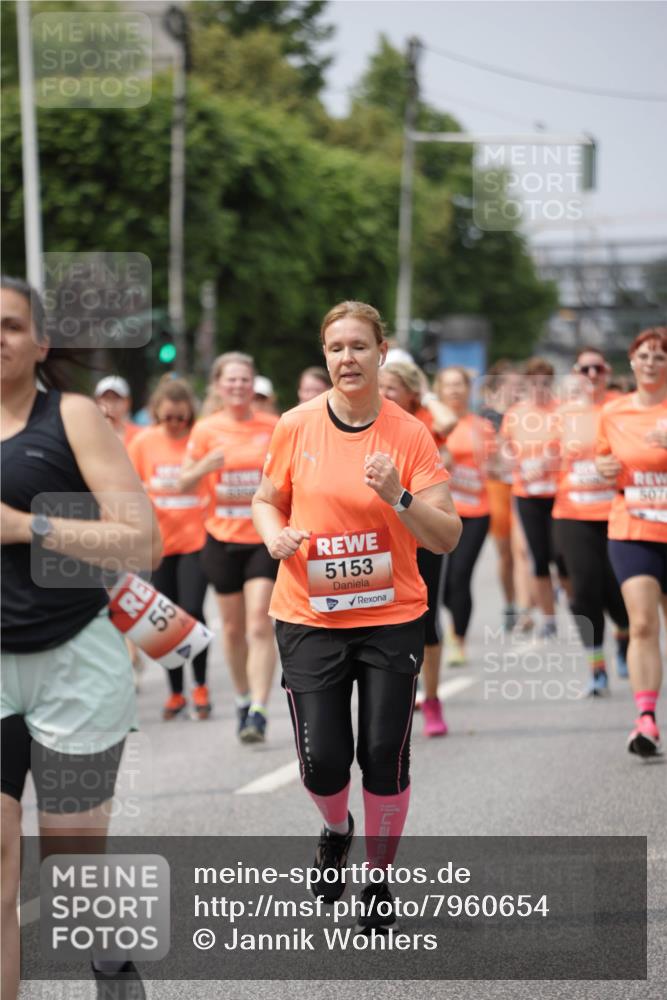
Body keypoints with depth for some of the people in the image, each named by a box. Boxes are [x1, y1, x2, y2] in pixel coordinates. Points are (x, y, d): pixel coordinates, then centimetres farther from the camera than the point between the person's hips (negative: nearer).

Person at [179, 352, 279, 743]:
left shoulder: (274, 427, -1)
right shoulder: (207, 430, 0)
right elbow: (184, 484, 0)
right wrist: (205, 466, -19)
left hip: (266, 538, -2)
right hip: (223, 538, 2)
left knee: (259, 623, -13)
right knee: (234, 627, 9)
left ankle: (259, 712, -16)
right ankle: (244, 700, 29)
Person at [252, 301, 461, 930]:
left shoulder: (410, 435, -6)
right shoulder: (296, 427, -2)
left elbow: (447, 538, -7)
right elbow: (266, 501, 13)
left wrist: (399, 497, -24)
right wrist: (275, 534, -9)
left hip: (391, 618, -1)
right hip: (309, 619, 1)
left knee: (384, 756, -1)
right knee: (322, 760, -5)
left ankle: (380, 877, 23)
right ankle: (336, 831, 32)